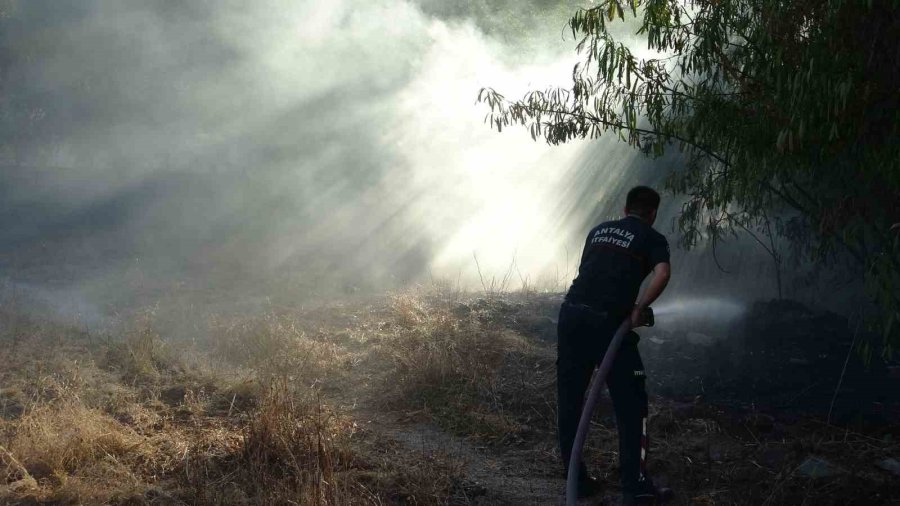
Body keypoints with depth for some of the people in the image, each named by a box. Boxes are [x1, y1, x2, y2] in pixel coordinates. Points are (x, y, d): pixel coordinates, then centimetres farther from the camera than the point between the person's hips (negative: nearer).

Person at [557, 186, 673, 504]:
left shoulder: (599, 230, 23)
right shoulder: (653, 239, 8)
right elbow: (662, 274, -11)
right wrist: (639, 309, -2)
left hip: (571, 314, 5)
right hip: (606, 322, -5)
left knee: (569, 401, 13)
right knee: (631, 405, 5)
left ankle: (577, 480, 20)